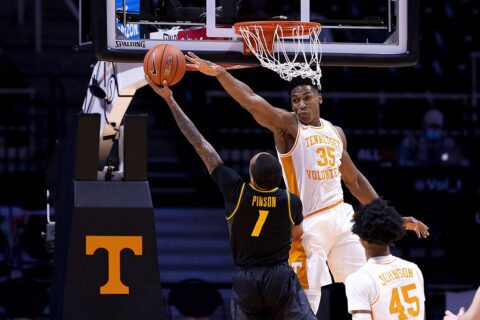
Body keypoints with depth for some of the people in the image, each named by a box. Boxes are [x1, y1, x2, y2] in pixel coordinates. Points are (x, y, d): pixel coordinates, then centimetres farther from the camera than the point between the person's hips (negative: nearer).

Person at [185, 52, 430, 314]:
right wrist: (219, 73, -37)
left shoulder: (335, 132, 14)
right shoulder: (288, 125, -5)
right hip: (308, 224, -6)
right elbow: (252, 102, -21)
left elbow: (354, 180, 23)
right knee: (307, 301, -8)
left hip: (340, 216, 6)